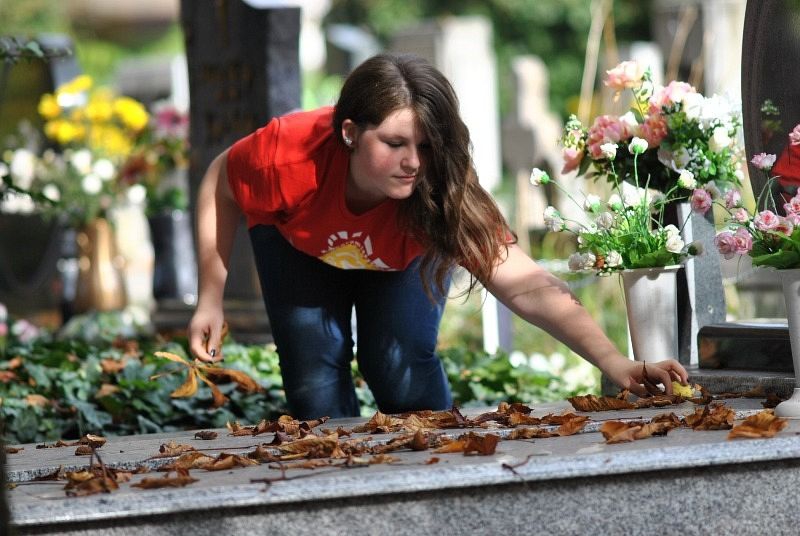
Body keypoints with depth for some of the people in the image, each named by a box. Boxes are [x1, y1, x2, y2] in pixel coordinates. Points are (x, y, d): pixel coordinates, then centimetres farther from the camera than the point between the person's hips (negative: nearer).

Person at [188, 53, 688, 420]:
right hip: (301, 247, 0)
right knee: (315, 373, -13)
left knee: (403, 367, -17)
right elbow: (221, 185, -19)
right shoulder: (288, 154, -42)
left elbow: (527, 285, -50)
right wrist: (211, 299, -19)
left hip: (403, 253, 0)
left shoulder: (444, 194, -41)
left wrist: (613, 361, -62)